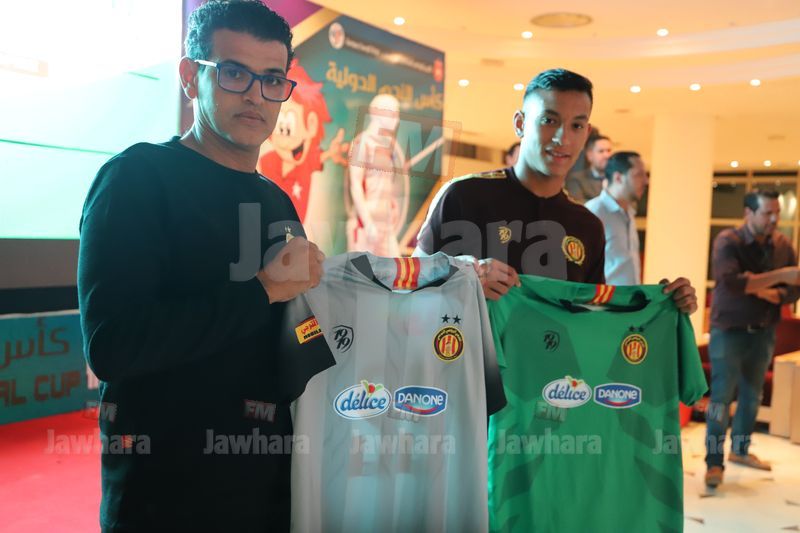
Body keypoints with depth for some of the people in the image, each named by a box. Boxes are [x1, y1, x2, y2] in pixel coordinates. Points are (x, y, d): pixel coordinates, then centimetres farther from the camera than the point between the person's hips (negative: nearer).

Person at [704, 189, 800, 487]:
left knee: (752, 395, 16)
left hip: (763, 332, 5)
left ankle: (740, 450, 33)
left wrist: (773, 294, -17)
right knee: (721, 396, -4)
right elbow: (731, 282, -28)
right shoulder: (727, 241, -13)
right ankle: (714, 463, 4)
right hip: (729, 331, -5)